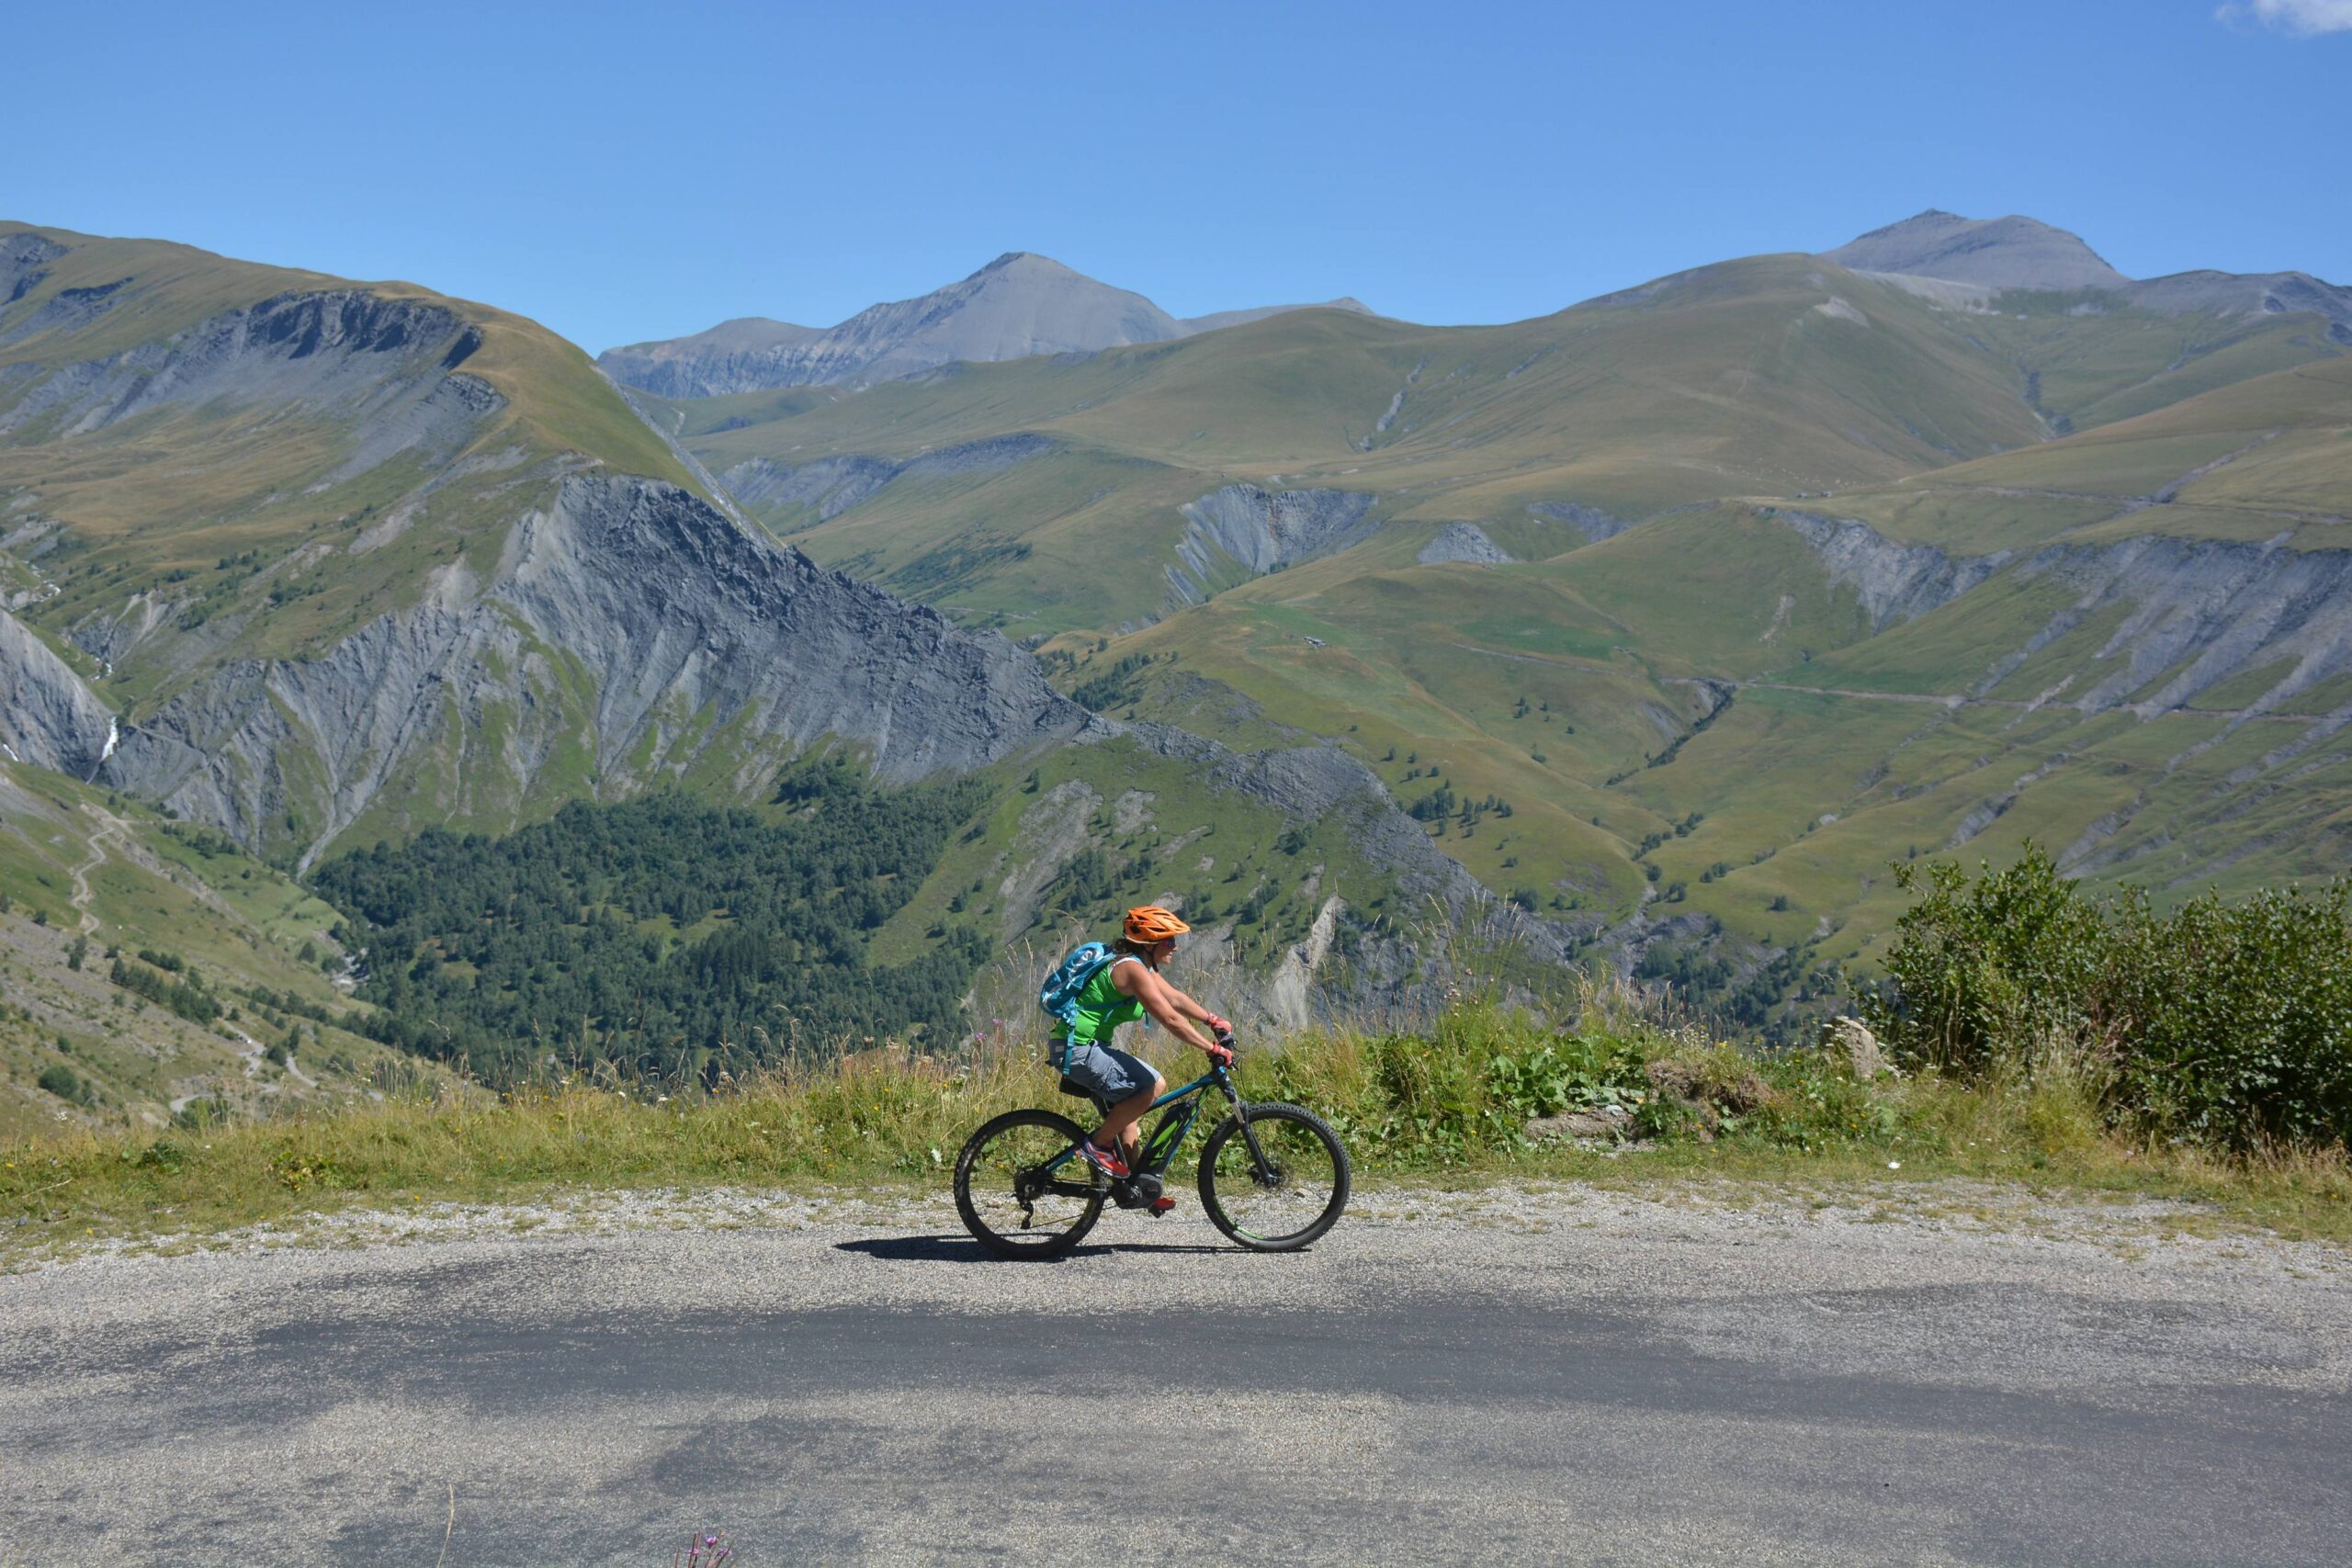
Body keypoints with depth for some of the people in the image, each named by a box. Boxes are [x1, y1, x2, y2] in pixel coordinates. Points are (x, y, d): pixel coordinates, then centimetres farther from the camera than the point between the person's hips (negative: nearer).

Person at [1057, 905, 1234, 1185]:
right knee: (1154, 1085, -17)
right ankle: (1097, 1144, -5)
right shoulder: (1132, 969, -20)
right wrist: (1213, 1049, -22)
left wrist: (1213, 1020, 11)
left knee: (1128, 1100, 21)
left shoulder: (1143, 965, 13)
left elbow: (1176, 998, 20)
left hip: (1084, 1046, 11)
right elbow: (1171, 1019, -24)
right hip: (1079, 1049, -11)